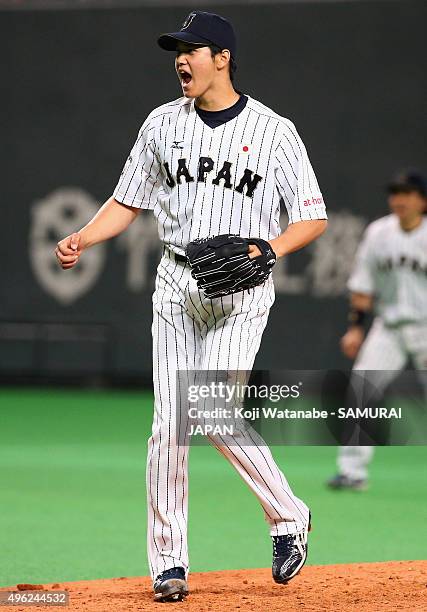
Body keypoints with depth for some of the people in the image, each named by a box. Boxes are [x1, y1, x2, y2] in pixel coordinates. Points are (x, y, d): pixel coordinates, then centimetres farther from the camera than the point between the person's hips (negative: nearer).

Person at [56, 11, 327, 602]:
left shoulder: (274, 131, -4)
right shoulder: (163, 123, 7)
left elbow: (314, 218, -3)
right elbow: (127, 203, 13)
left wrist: (267, 249, -21)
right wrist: (81, 239, -5)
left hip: (241, 292, -4)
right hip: (177, 286, 4)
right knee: (168, 423, -2)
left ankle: (288, 516, 5)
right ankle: (168, 563, 5)